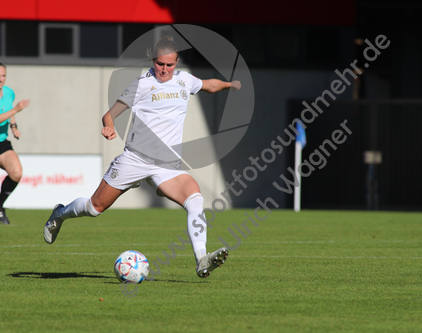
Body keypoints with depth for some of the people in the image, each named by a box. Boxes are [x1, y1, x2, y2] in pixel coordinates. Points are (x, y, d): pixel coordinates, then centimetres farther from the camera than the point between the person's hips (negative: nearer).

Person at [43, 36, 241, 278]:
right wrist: (109, 127, -23)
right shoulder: (143, 83, -4)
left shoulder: (184, 80, 11)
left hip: (168, 165, 3)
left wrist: (230, 84, 28)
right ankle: (60, 215, 39)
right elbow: (111, 114, -5)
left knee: (196, 199, -24)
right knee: (96, 206, 6)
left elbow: (208, 85, 35)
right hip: (136, 157, -3)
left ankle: (202, 261, -32)